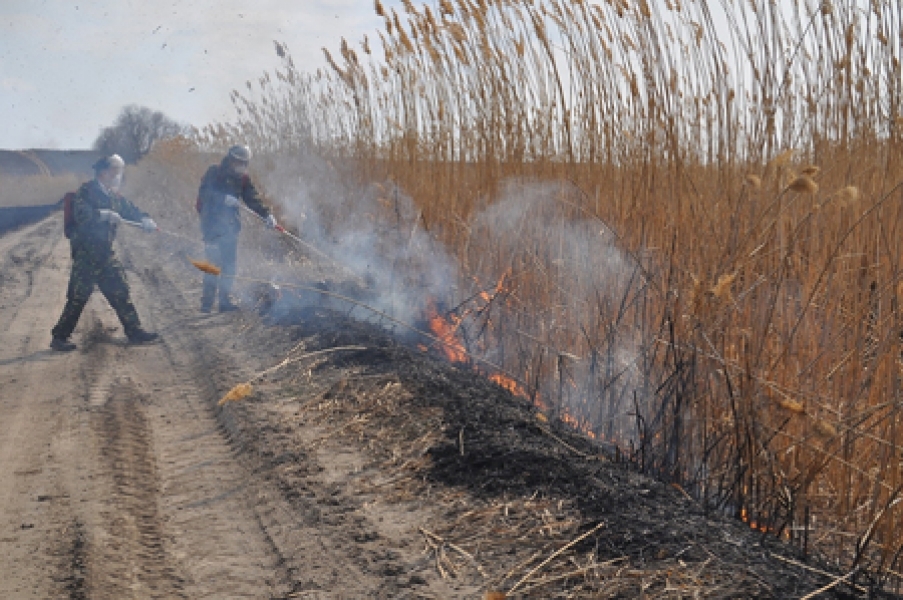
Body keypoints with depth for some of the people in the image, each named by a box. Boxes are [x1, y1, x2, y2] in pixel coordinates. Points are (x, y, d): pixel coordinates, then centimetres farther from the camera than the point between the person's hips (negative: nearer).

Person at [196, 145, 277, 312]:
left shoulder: (242, 178, 12)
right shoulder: (214, 173, -3)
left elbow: (253, 198, 8)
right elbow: (204, 192, -16)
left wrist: (267, 214, -6)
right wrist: (224, 198, -29)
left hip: (230, 226, 6)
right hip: (212, 224, -6)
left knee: (229, 263, 4)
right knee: (214, 263, -9)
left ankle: (225, 300, 10)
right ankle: (206, 302, -5)